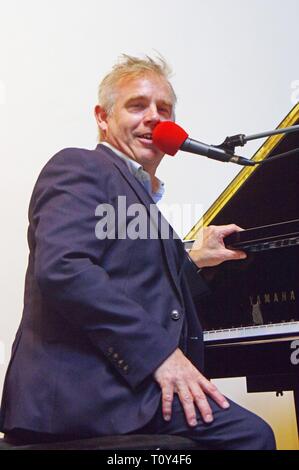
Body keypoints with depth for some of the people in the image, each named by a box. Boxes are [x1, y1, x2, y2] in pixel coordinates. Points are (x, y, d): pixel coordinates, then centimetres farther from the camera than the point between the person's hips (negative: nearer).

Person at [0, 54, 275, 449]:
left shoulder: (139, 196, 24)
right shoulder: (78, 166, -4)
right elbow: (61, 269, -22)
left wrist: (194, 261, 18)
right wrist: (158, 351, -23)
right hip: (83, 387, -9)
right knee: (250, 432, -21)